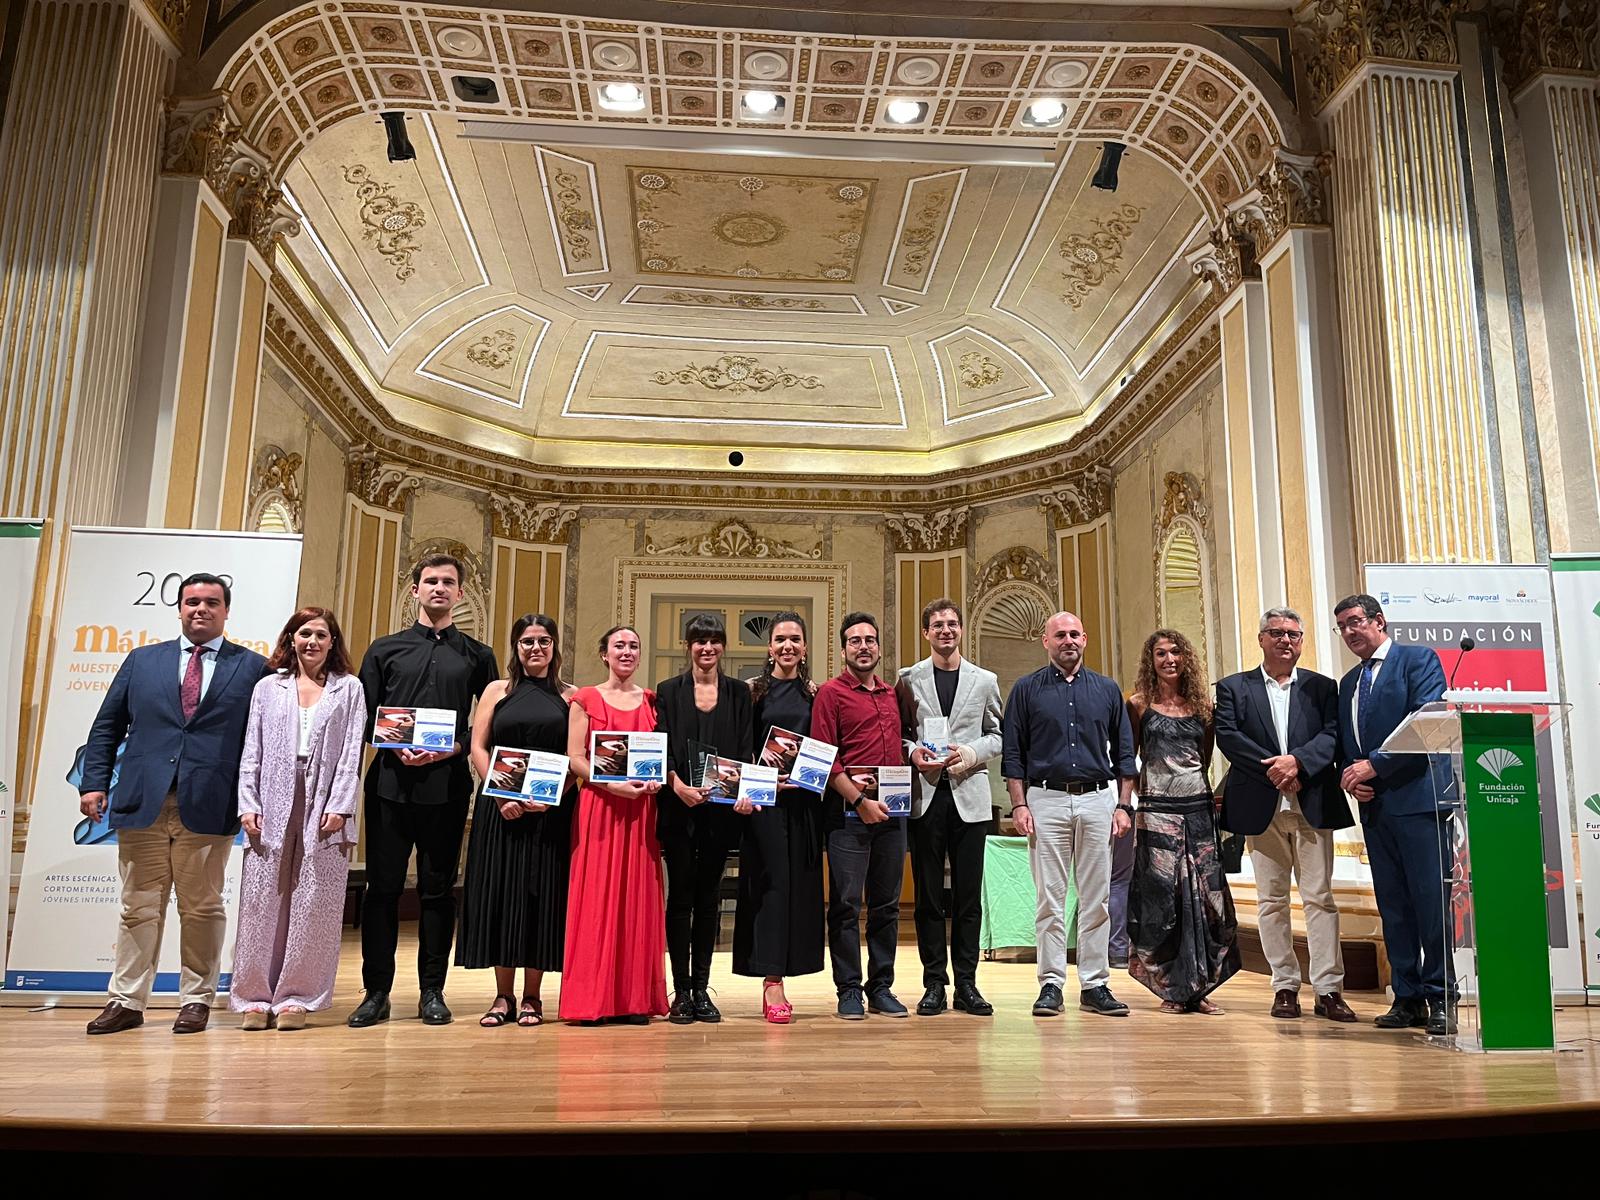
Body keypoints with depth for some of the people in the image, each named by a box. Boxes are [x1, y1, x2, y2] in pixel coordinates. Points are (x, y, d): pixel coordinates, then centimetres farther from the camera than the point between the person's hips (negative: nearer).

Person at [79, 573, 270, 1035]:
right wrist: (94, 783, 4)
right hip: (142, 805, 2)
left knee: (202, 909, 6)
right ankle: (127, 1002, 18)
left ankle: (196, 1000, 17)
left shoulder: (253, 667, 4)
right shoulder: (142, 661, 13)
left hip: (208, 807, -2)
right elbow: (107, 726, 14)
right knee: (139, 908, 9)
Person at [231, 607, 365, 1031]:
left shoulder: (349, 689, 8)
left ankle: (296, 997, 10)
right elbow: (252, 751, 10)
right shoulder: (268, 688, 13)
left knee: (314, 907, 0)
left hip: (324, 810, -1)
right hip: (272, 809, 1)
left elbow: (352, 752, 1)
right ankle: (254, 996, 13)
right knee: (262, 902, 2)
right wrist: (248, 804, -1)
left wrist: (339, 806, -8)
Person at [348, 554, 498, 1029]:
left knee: (438, 889, 5)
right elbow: (364, 717, 8)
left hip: (447, 786, 0)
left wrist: (455, 747, -10)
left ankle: (432, 991, 14)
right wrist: (396, 749, -9)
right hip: (390, 781, 0)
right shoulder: (385, 650, 12)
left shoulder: (477, 656, 11)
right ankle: (376, 991, 13)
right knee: (383, 887, 3)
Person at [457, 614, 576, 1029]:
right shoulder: (497, 691, 9)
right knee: (500, 895, 2)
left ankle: (531, 998, 12)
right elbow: (478, 748, 3)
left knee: (543, 896, 1)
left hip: (551, 812, -1)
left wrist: (551, 797, -14)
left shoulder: (569, 697, 7)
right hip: (501, 809, 1)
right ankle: (503, 997, 13)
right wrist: (502, 795, -9)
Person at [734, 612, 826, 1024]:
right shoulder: (753, 690, 4)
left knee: (801, 884, 5)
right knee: (771, 881, -7)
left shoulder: (815, 693, 11)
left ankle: (777, 975, 16)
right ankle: (772, 984, -5)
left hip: (804, 799, 3)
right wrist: (764, 759, -15)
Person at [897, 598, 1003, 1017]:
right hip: (924, 796, -1)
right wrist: (912, 752, -12)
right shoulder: (909, 679, 7)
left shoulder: (984, 680, 10)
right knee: (928, 895, 4)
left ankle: (966, 983, 13)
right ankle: (934, 983, 13)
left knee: (968, 895, 4)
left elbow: (997, 735, 11)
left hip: (969, 795, 1)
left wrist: (971, 753, -8)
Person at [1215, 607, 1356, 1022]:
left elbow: (1333, 735, -3)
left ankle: (1329, 989, 4)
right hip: (1261, 808, 0)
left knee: (1320, 897, -1)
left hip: (1313, 806, 0)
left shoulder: (1322, 687, 11)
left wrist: (1296, 761, -18)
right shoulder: (1233, 688, 9)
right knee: (1271, 901, 5)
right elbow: (1228, 737, -4)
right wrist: (1273, 770, -13)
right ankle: (1285, 986, 13)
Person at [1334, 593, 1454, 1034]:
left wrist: (1374, 766, -15)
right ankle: (1408, 998, 14)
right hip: (1374, 804, 7)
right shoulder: (1347, 683, 21)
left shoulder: (1419, 659, 0)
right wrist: (1347, 775, -1)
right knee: (1392, 905, 8)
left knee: (1431, 899, -6)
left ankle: (1440, 998, 4)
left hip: (1417, 798, -7)